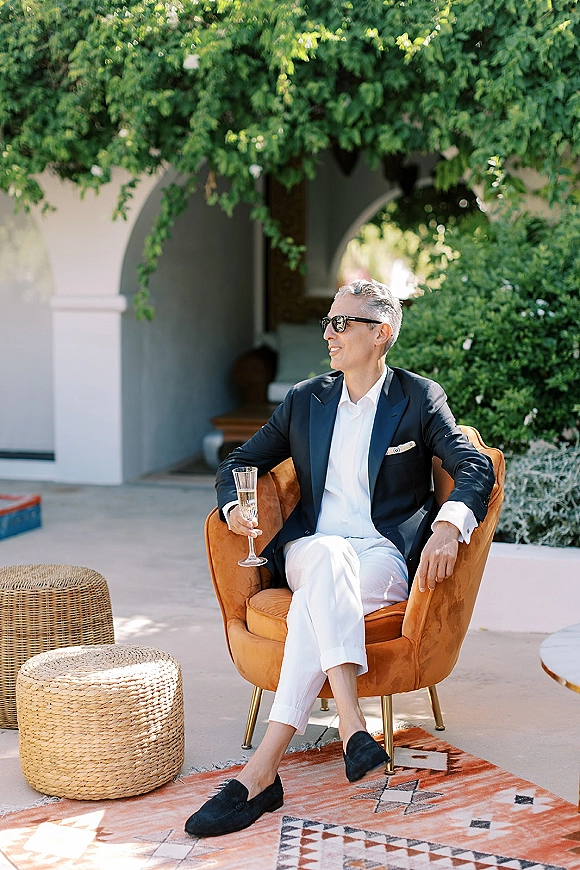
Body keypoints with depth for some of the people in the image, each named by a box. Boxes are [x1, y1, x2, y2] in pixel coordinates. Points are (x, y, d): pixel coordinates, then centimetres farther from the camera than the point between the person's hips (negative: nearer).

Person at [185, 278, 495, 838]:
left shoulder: (419, 399, 6)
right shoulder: (305, 401, 16)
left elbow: (475, 468, -5)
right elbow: (238, 464, 21)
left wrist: (449, 526, -28)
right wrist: (233, 506, -4)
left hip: (386, 557, -2)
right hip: (309, 553, 3)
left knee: (314, 602, -37)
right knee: (328, 554, -38)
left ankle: (261, 771, -43)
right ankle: (351, 725, -48)